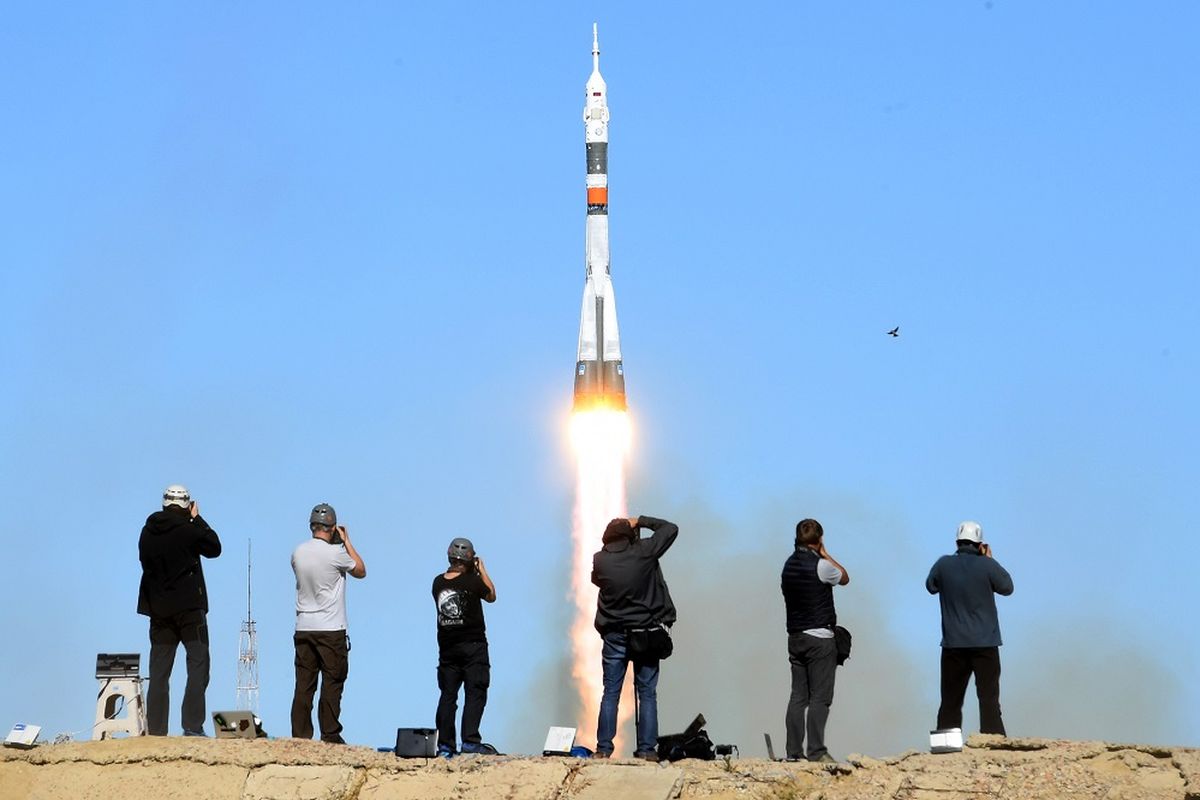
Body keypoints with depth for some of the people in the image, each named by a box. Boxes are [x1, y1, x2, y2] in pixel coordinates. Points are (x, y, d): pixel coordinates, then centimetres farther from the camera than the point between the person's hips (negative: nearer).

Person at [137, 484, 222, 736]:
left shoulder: (148, 532, 5)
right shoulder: (188, 530, -10)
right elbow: (214, 548, 3)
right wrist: (197, 519, 10)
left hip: (158, 609, 5)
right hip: (189, 608, -5)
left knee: (159, 673, 7)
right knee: (198, 666, -3)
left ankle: (155, 731, 3)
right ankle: (192, 726, -14)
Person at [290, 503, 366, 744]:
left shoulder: (298, 553, 3)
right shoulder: (335, 553, -13)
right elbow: (361, 571, 4)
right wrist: (346, 541, 10)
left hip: (303, 629, 5)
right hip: (331, 629, -5)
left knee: (304, 685, 5)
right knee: (332, 684, 0)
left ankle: (300, 736, 3)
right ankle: (330, 736, 0)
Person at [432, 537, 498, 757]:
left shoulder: (438, 582, 1)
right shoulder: (472, 581, -12)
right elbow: (491, 596, 6)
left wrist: (475, 573, 18)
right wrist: (482, 570, 14)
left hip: (447, 646, 5)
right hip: (473, 646, -5)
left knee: (447, 695, 8)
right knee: (475, 694, -2)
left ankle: (445, 745, 7)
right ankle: (470, 741, -11)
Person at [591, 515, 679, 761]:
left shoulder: (600, 560, -5)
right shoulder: (643, 553, -9)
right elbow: (670, 529, 3)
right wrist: (640, 521, 9)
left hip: (614, 635, 1)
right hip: (647, 634, -1)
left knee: (610, 692, 7)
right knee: (647, 693, 3)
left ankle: (603, 748, 3)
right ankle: (646, 749, -1)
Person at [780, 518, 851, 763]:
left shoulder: (789, 565, 8)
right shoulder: (820, 565, -13)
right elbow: (844, 577, 6)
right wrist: (826, 554, 10)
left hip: (795, 637, 7)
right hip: (819, 637, -7)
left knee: (798, 696, 7)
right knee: (820, 697, -5)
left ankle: (794, 752, 5)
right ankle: (816, 751, -10)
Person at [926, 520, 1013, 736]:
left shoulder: (944, 565, -2)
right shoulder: (987, 565, -9)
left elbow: (930, 586, 15)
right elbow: (1007, 587, 6)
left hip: (953, 645, 2)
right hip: (985, 644, -2)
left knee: (950, 701, 9)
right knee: (989, 698, -2)